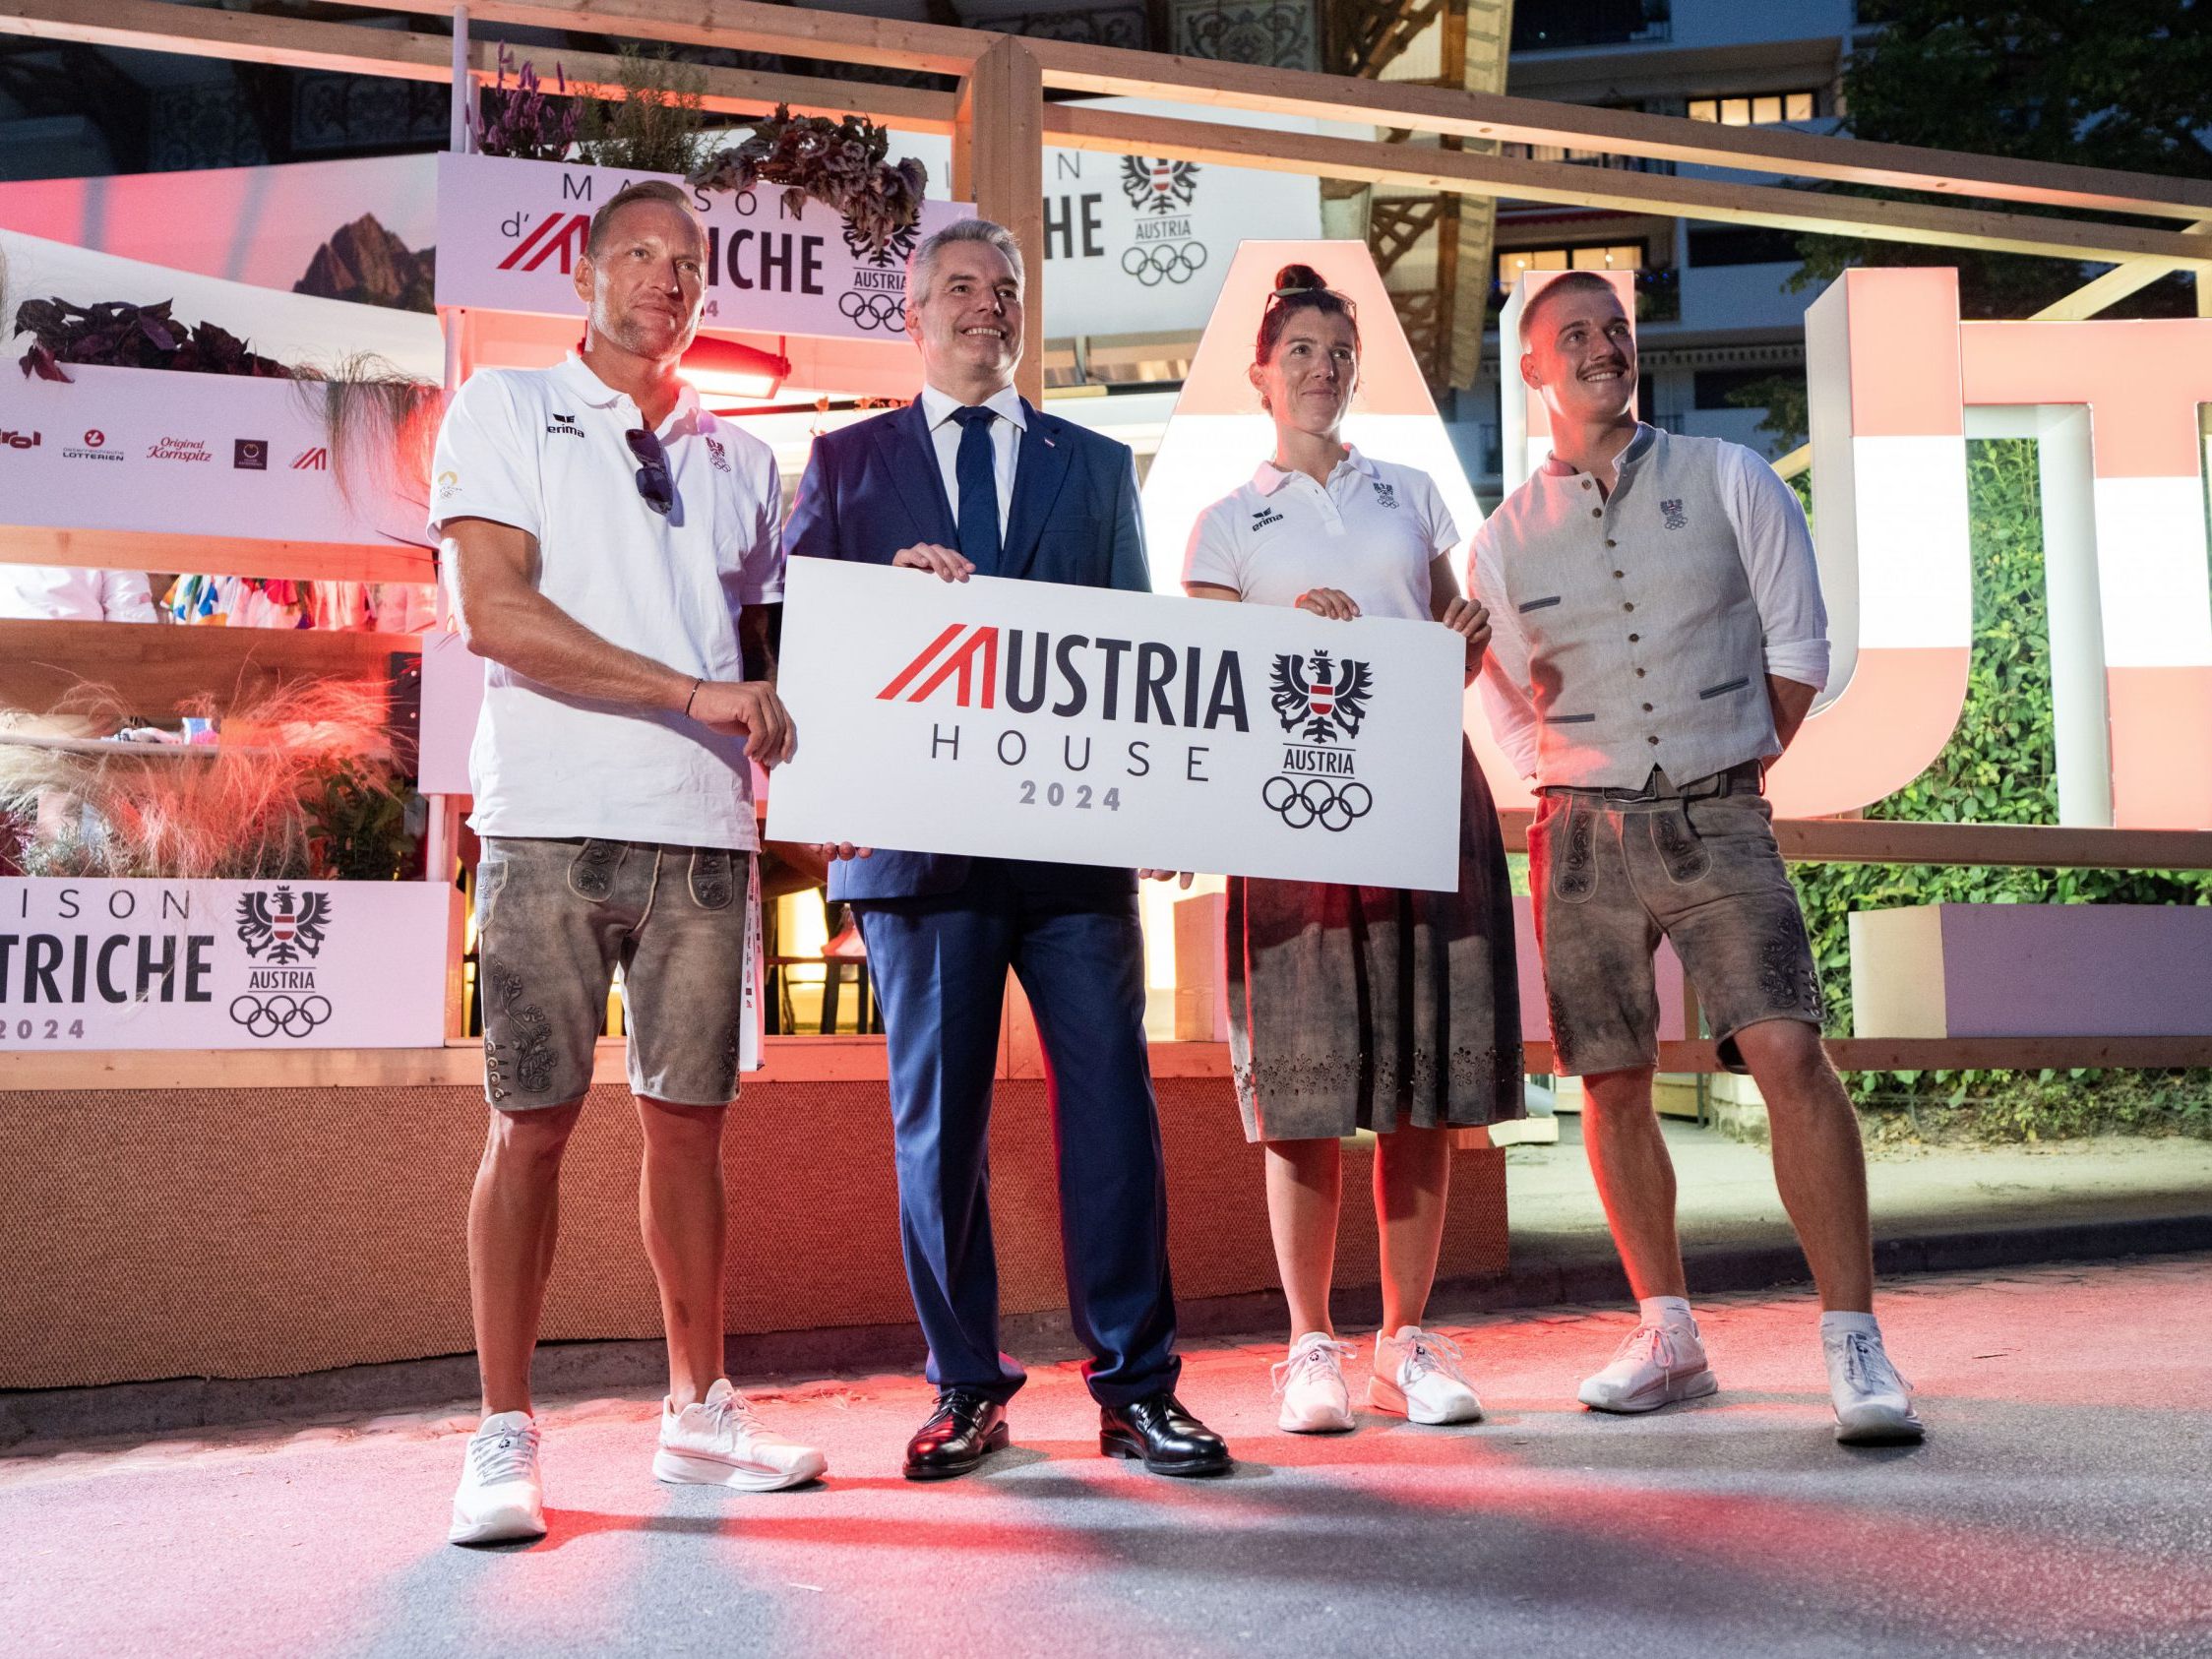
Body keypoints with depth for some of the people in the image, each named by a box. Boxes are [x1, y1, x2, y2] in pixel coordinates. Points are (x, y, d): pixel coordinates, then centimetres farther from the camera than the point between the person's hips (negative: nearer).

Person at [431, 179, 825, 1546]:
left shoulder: (740, 458, 18)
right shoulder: (505, 410, 6)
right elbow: (494, 612, -8)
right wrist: (694, 692, -14)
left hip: (707, 830, 4)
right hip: (554, 820, -3)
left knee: (690, 1119, 8)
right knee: (533, 1122, -2)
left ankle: (700, 1410, 19)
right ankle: (506, 1438, 8)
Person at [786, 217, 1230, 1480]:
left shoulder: (1099, 466, 18)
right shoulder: (847, 462, 15)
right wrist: (892, 583, -12)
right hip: (920, 833, 0)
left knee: (1112, 1096, -2)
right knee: (938, 1113, 4)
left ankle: (1136, 1385, 8)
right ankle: (967, 1387, 16)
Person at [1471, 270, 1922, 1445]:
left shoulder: (1727, 480, 5)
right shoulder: (1505, 539, 8)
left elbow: (1798, 647, 7)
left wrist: (1736, 769, 7)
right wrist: (1591, 790, 5)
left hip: (1718, 820, -2)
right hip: (1583, 831, 2)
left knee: (1788, 1053, -16)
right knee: (1612, 1085, 4)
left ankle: (1854, 1346, -9)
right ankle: (1667, 1339, 18)